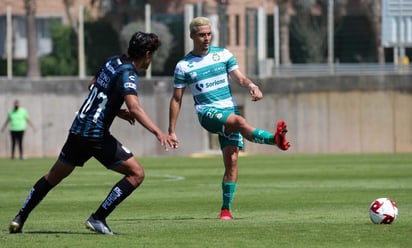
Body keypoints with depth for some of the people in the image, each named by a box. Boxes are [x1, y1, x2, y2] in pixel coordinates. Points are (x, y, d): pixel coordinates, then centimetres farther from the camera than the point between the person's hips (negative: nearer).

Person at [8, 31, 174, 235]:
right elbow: (134, 107, -31)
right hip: (97, 135, -9)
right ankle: (97, 219, -8)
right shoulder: (127, 73, -15)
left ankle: (19, 218, 24)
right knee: (136, 174, -5)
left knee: (54, 176, 22)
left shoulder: (113, 62, 11)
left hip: (78, 129, 9)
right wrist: (157, 132, -37)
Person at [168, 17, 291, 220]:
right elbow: (176, 100, 8)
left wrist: (252, 86, -20)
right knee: (240, 121, -34)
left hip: (230, 110, 3)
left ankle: (226, 209, -3)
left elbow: (239, 78, 4)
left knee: (232, 161, -9)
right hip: (207, 112, -3)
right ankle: (274, 139, -55)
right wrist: (171, 131, 6)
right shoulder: (183, 66, 4)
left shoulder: (223, 54, 10)